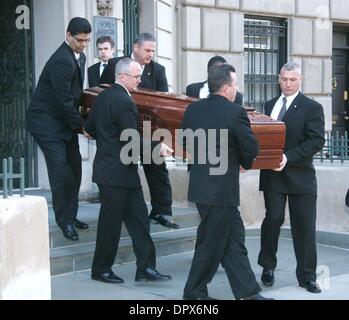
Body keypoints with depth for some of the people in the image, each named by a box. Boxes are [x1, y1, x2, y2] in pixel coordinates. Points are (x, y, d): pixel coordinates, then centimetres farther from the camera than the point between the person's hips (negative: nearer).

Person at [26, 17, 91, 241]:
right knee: (60, 170, -13)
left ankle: (71, 215, 17)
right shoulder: (61, 61, -23)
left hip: (64, 121, 9)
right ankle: (65, 221, -4)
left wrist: (78, 120, 7)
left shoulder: (80, 57, 8)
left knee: (74, 167, 7)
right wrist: (81, 124, -15)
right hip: (46, 121, -9)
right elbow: (63, 100, -23)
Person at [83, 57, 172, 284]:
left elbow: (88, 130, 17)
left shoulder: (103, 97, 10)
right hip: (118, 172, -9)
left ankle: (146, 268, 9)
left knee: (139, 220, 8)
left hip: (108, 169, 9)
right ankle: (101, 270, 15)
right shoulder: (124, 102, -19)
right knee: (111, 222, 3)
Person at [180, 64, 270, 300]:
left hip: (200, 183, 8)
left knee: (234, 239, 13)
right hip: (222, 189, -8)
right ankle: (194, 292, 17)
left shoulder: (192, 109, 3)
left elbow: (185, 142, 13)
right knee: (211, 243, 5)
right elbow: (252, 148, -11)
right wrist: (243, 163, 10)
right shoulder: (235, 112, -16)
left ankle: (248, 291, 17)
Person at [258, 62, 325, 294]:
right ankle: (268, 267, 18)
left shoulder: (312, 108, -2)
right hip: (273, 174, 3)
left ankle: (307, 275, 13)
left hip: (300, 175, -2)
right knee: (273, 219, -1)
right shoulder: (270, 105, 14)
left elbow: (317, 141, -11)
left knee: (304, 226, 3)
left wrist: (289, 157, -21)